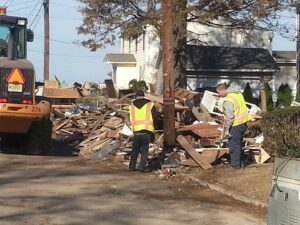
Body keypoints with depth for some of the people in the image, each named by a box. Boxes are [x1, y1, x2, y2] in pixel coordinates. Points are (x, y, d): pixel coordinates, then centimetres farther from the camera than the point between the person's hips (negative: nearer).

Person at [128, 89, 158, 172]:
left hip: (136, 130, 3)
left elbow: (130, 119, 16)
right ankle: (142, 166, -2)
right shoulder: (149, 104, 2)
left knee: (135, 149, 16)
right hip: (146, 130, -3)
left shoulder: (132, 106, 11)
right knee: (144, 149, 3)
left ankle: (132, 166, 19)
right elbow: (155, 115, -4)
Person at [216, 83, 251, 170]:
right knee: (239, 144, 19)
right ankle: (240, 163, 26)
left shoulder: (228, 100, -19)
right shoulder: (238, 94, 10)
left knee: (233, 145, 1)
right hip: (243, 123, 10)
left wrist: (226, 129, -17)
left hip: (236, 125, -10)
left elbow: (229, 117, -23)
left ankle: (236, 164, 5)